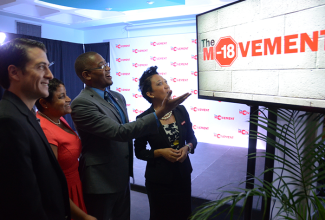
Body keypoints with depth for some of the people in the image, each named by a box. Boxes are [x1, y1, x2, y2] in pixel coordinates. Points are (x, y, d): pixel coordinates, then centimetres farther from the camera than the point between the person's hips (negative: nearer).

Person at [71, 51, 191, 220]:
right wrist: (160, 112, -30)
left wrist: (128, 171, 16)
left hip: (122, 178, 7)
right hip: (101, 182, -7)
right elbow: (119, 132, -28)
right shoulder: (81, 103, -20)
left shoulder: (118, 97, 6)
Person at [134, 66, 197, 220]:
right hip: (158, 178, -3)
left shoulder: (181, 110, -4)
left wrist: (187, 148, -14)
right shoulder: (143, 119, -15)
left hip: (183, 173, 4)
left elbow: (192, 138, 6)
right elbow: (139, 152, -6)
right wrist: (160, 152, -20)